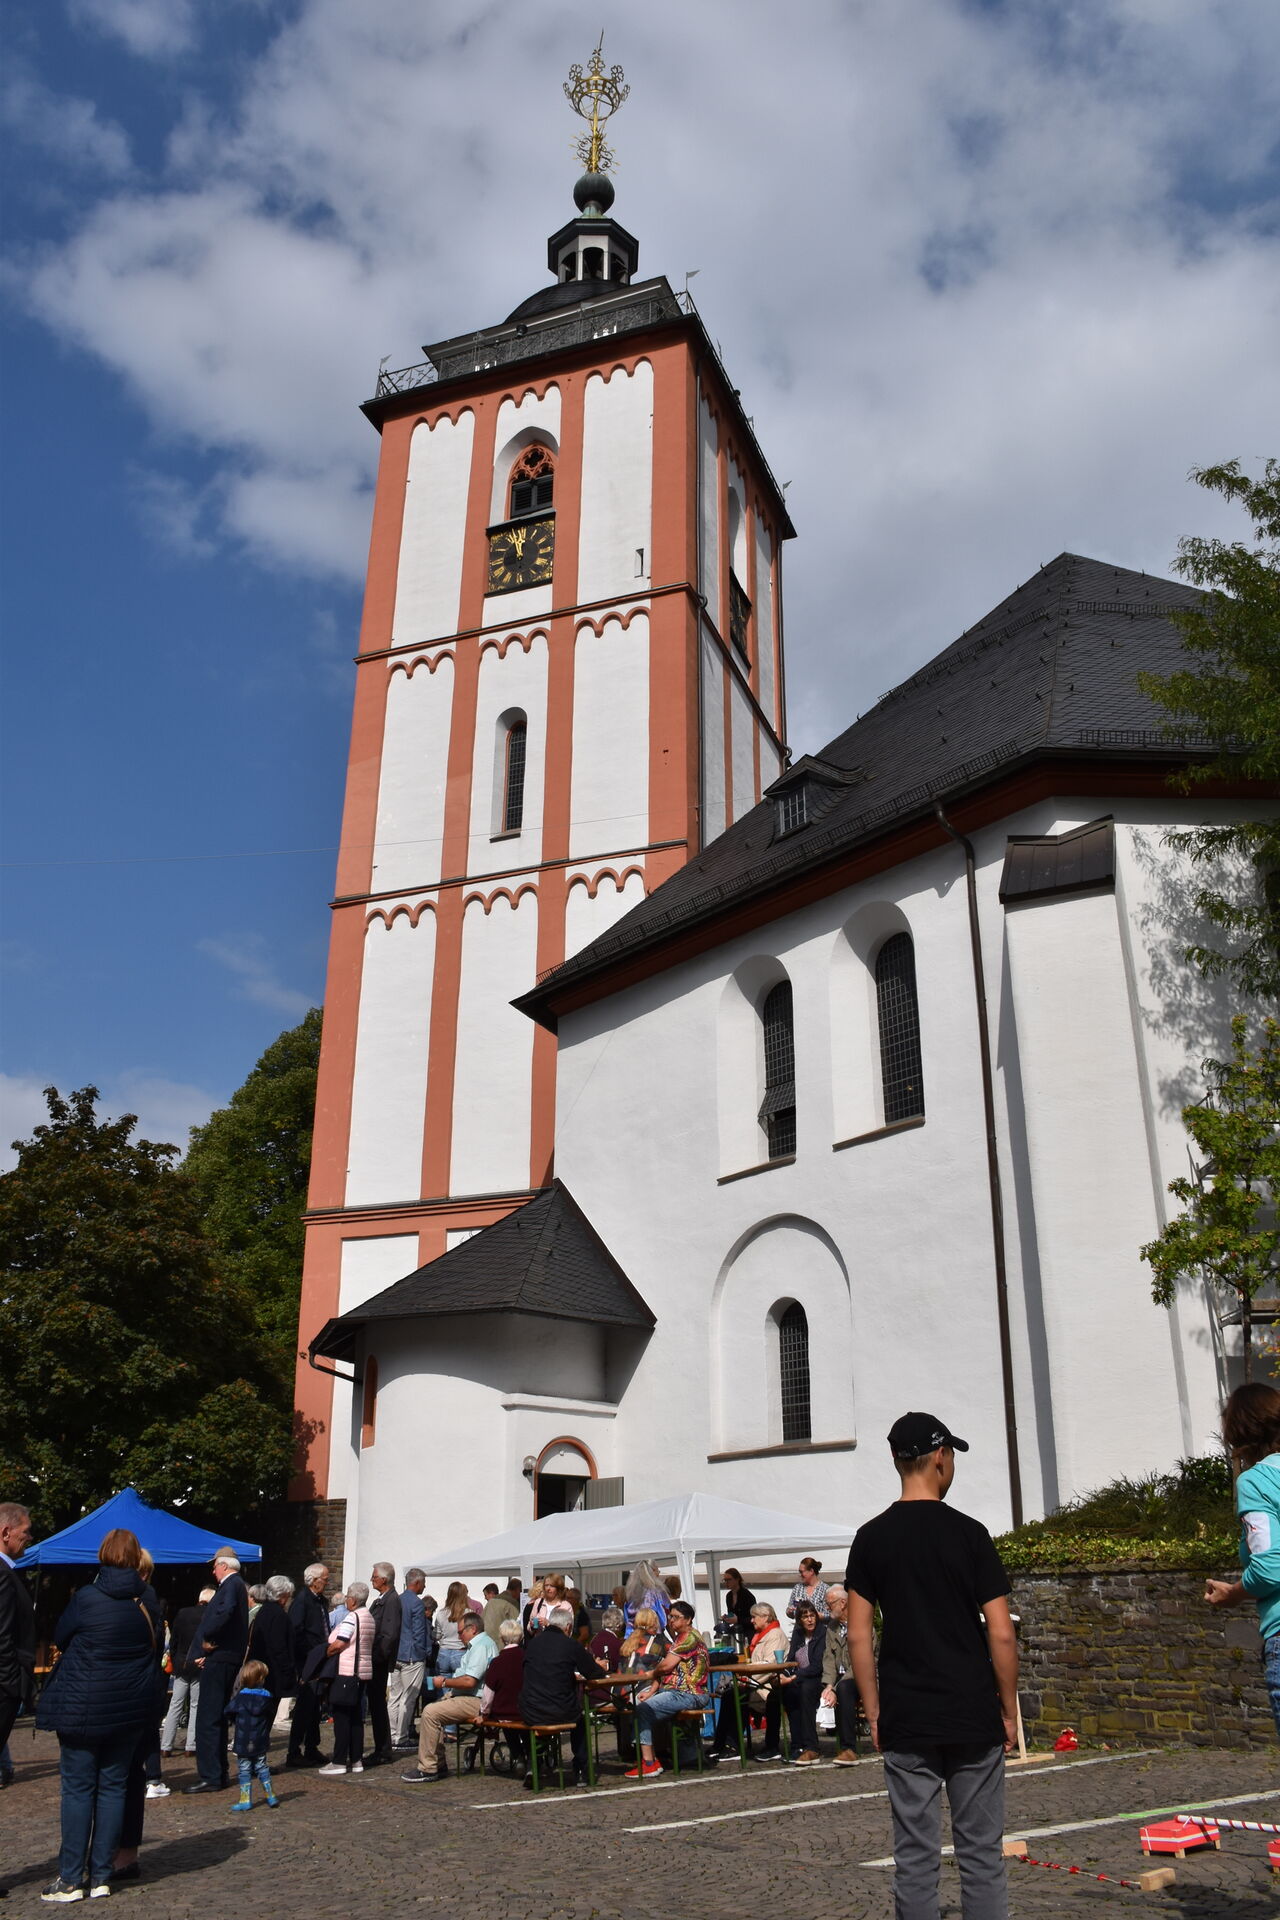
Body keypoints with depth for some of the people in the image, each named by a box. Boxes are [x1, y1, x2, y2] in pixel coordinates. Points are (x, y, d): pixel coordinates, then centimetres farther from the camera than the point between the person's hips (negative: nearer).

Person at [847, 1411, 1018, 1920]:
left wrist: (874, 1713, 9)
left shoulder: (870, 1538, 0)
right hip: (973, 1718, -2)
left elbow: (858, 1637, 1)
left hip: (904, 1723, 2)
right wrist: (1009, 1710, 4)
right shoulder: (968, 1533, -7)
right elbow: (1001, 1635, -7)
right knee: (980, 1853, 8)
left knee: (915, 1856, 7)